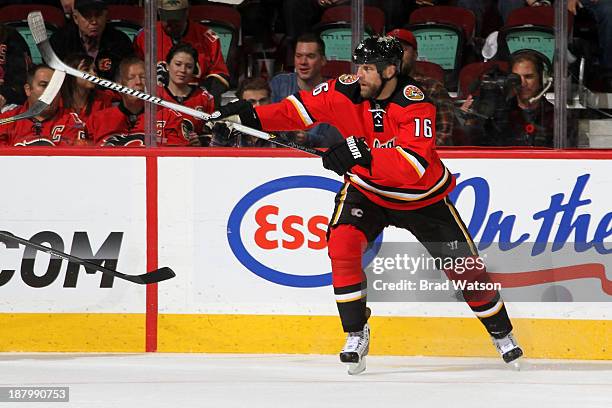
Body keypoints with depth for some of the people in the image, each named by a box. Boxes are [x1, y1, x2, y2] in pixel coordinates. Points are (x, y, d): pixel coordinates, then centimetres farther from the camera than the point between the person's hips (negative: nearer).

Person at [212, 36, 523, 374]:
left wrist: (364, 156, -51)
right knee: (341, 243, -23)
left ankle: (502, 333, 26)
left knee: (465, 266, 1)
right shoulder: (346, 91, -18)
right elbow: (301, 109, -10)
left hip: (422, 196, -3)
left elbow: (414, 164, -42)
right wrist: (250, 116, -23)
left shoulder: (415, 104, -31)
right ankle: (356, 335, -10)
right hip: (367, 190, 3)